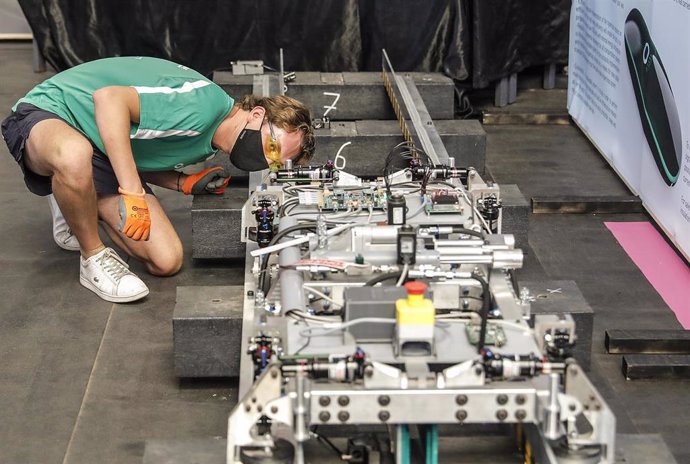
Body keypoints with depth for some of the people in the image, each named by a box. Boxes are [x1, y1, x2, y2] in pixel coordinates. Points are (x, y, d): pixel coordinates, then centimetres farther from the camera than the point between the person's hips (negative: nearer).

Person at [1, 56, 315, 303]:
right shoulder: (204, 104, -28)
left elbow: (143, 158, 11)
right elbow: (109, 98, -34)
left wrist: (185, 183, -8)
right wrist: (132, 192, -35)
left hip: (100, 158, 8)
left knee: (167, 262, -8)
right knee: (75, 155, -46)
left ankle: (79, 209, 19)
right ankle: (94, 257, -16)